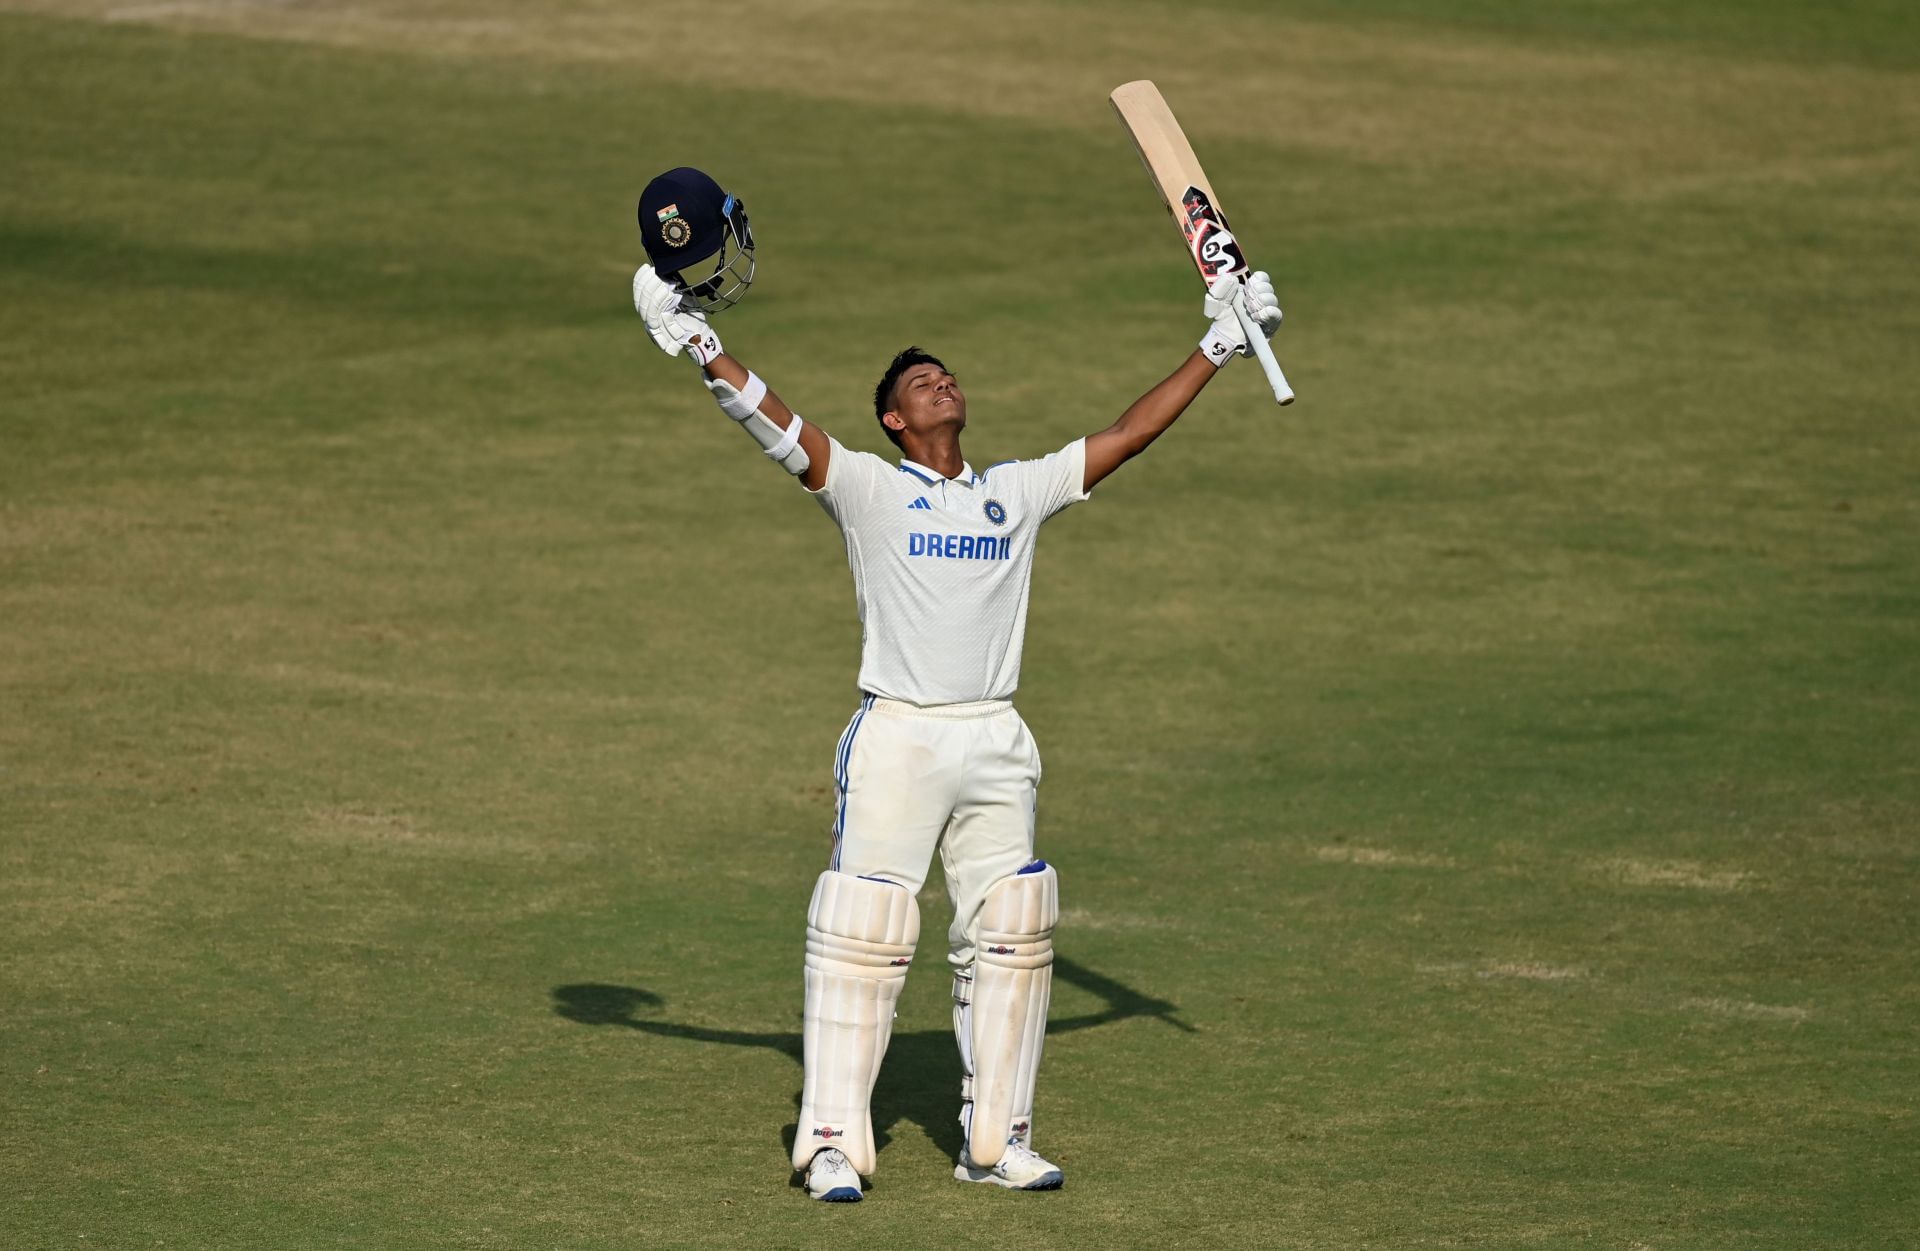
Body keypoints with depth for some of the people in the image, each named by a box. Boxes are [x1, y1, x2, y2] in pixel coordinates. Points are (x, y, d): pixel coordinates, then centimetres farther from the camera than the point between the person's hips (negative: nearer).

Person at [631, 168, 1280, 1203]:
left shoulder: (1020, 491, 14)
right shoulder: (865, 488, 3)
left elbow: (1128, 434, 15)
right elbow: (775, 423, -9)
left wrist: (1216, 350, 14)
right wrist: (696, 348, -20)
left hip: (995, 742, 5)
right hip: (895, 738, -4)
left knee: (1010, 937, 5)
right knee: (863, 932, -9)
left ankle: (995, 1139, 15)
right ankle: (832, 1141, -5)